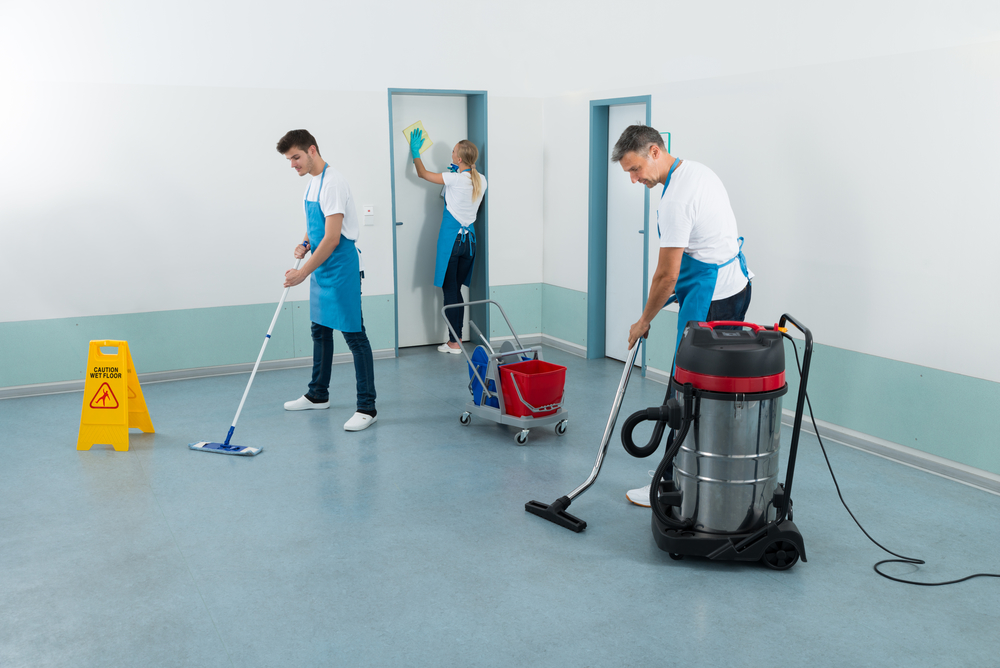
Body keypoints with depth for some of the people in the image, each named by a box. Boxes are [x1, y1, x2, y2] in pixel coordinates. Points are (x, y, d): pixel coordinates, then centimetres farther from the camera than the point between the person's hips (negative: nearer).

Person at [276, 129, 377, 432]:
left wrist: (304, 272, -23)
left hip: (340, 270, -10)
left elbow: (332, 238, -24)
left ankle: (367, 407, -2)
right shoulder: (312, 181, 11)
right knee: (320, 331, 18)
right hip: (320, 270, 10)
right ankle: (317, 395, 33)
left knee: (354, 335, -7)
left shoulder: (332, 183, -19)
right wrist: (305, 243, 5)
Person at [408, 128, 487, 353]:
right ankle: (457, 339, 17)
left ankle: (454, 342, 1)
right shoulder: (481, 181, 3)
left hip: (451, 239, -6)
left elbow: (423, 173, -1)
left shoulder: (455, 179, -14)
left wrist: (415, 151, 12)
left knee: (449, 290, -1)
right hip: (469, 238, 6)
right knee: (457, 290, 14)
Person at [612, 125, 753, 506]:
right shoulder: (698, 170, 9)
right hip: (734, 284, 10)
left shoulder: (676, 198, -22)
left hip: (711, 299, -10)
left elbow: (667, 275, -19)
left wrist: (644, 321, -5)